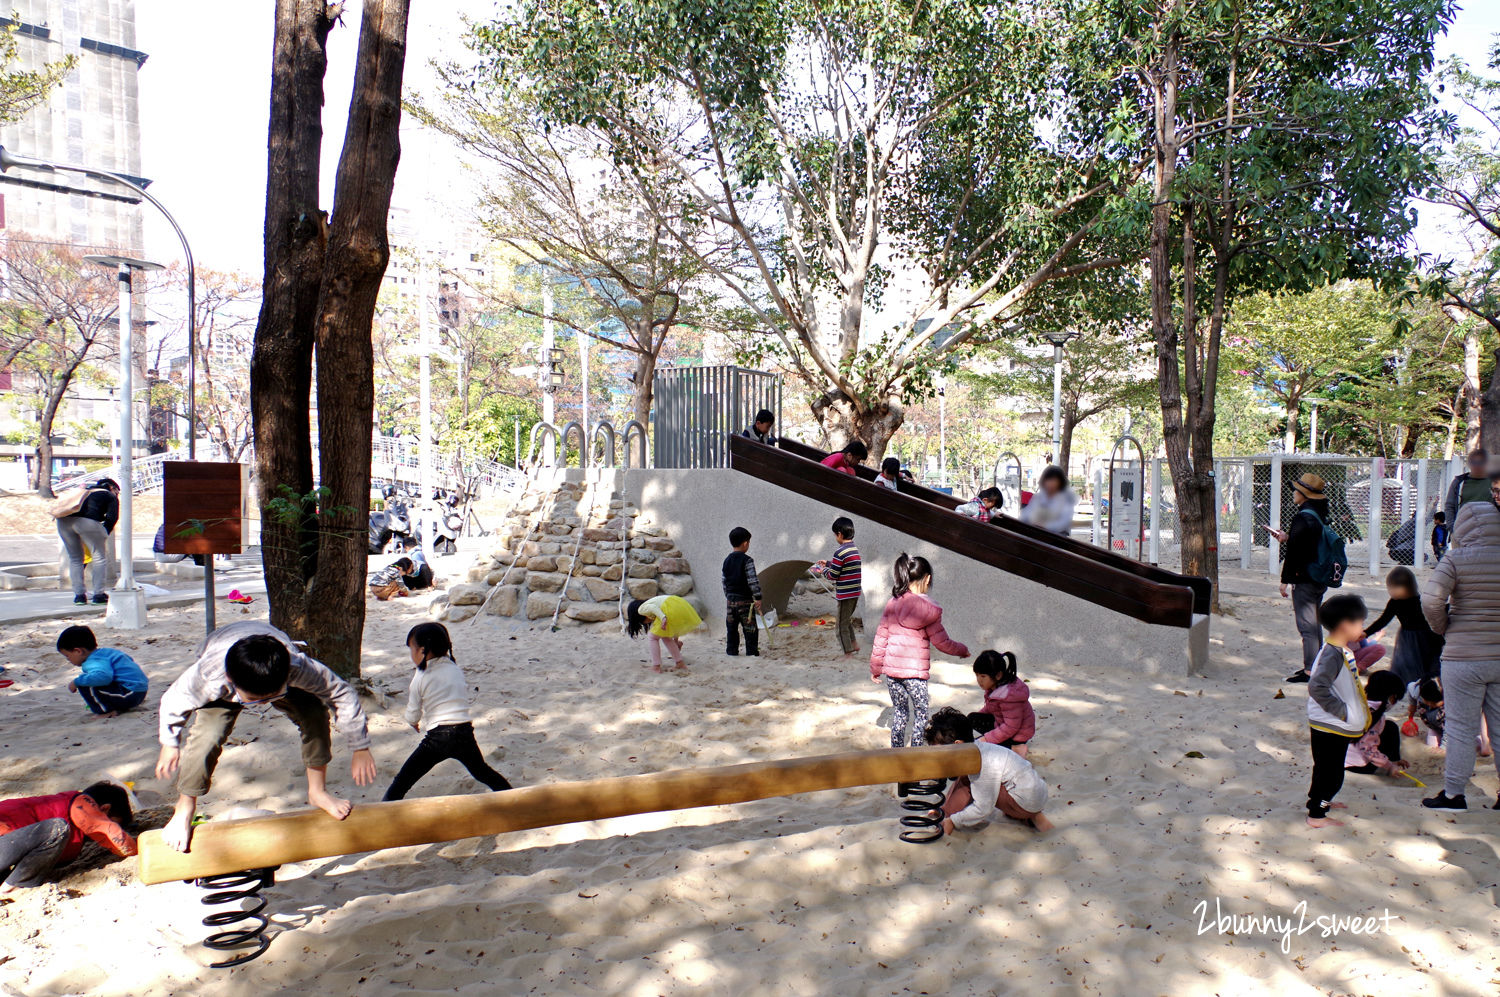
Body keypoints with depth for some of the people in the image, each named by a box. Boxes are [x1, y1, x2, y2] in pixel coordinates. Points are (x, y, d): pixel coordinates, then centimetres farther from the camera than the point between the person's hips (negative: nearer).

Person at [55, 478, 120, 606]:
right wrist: (103, 535, 9)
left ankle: (79, 595, 17)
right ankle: (99, 595, 2)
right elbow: (111, 518, 2)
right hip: (87, 521, -6)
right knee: (99, 557, 5)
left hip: (63, 521, 6)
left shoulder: (86, 492, 38)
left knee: (75, 558, 18)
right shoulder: (111, 497, 20)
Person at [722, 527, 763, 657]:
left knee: (731, 629, 14)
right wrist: (758, 598, -14)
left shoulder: (727, 561, 7)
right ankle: (752, 652, 4)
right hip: (745, 601, -6)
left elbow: (725, 581, 12)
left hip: (731, 600, 6)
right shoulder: (747, 560, -12)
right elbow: (753, 580, -17)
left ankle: (731, 651, 18)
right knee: (750, 630, 3)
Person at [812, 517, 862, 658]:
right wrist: (828, 563, 25)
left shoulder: (840, 553, -19)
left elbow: (833, 575, -15)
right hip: (856, 592, 8)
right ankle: (855, 645, 27)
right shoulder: (855, 549, 8)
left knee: (842, 625, 3)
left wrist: (823, 571, 3)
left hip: (845, 593, -8)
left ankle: (848, 654, 7)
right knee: (847, 620, 25)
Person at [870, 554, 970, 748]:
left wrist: (876, 668, 16)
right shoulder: (928, 608, -11)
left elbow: (881, 638, 7)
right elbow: (941, 642, -4)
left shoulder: (892, 603, 4)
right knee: (921, 714, 9)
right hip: (915, 672, -5)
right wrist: (963, 650, 15)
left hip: (891, 669, 5)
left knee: (899, 713, 17)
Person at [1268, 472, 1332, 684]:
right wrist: (1287, 537, 21)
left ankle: (1309, 670, -3)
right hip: (1319, 579, 10)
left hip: (1304, 580, -10)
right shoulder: (1321, 515, 10)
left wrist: (1285, 580, -14)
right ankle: (1315, 666, 24)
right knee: (1314, 624, 17)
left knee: (1307, 626, -5)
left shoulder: (1303, 517, -19)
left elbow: (1294, 551, -20)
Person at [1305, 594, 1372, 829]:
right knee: (1330, 773, 1)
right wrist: (1341, 710, -25)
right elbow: (1317, 686, -33)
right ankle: (1316, 815, 11)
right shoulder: (1333, 655, -25)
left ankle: (1320, 800, 43)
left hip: (1337, 727, 10)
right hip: (1329, 728, -10)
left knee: (1328, 771, 25)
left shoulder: (1342, 650, 7)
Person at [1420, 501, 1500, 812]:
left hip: (1463, 658, -4)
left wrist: (1443, 629, -4)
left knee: (1462, 728, 4)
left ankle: (1453, 794, 12)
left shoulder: (1456, 559, -11)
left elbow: (1431, 600, -22)